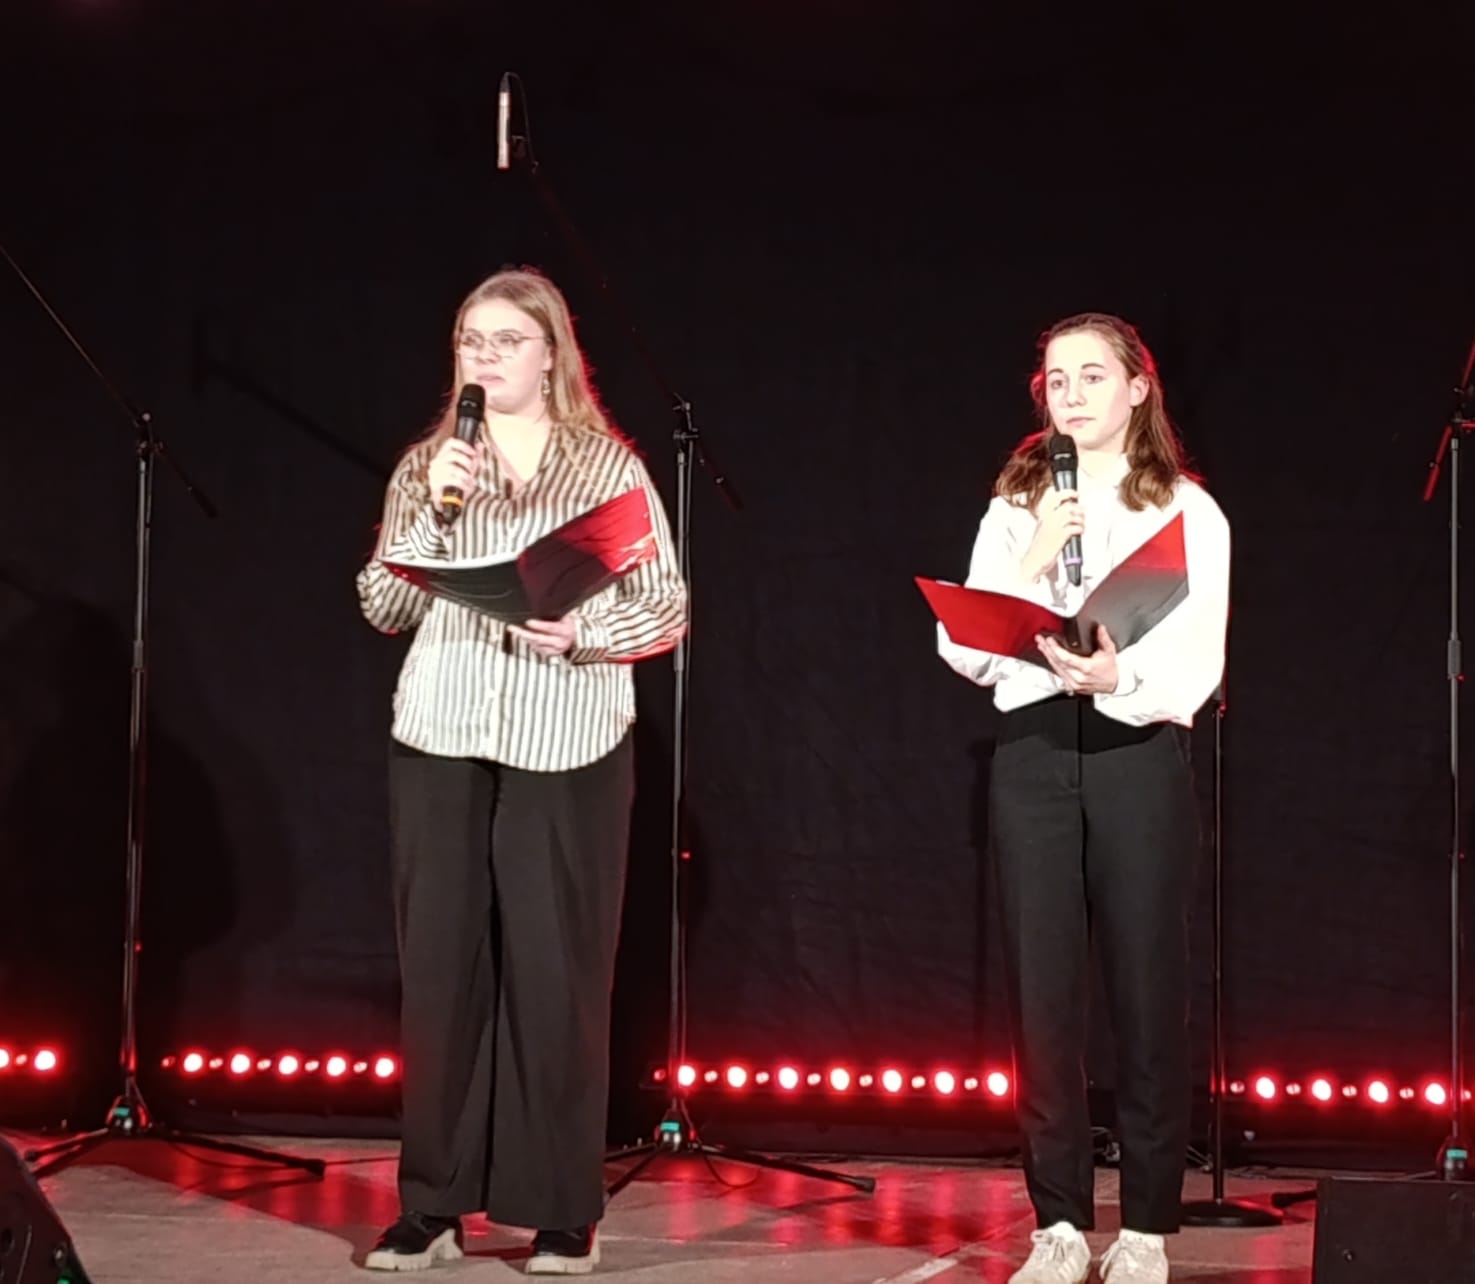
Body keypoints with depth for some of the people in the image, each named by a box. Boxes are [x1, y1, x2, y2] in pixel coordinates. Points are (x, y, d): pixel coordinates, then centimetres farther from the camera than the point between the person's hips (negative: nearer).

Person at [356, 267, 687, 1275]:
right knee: (440, 966, 2)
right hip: (441, 741, 2)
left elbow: (669, 608, 2)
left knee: (557, 974, -2)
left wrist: (580, 632, -15)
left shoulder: (609, 465, 5)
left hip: (567, 748, -2)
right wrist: (433, 509, -7)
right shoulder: (427, 465, 11)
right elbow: (381, 607, 5)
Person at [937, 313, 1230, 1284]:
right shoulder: (1014, 510, 13)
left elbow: (1196, 667, -4)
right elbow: (963, 648, 5)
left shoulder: (1187, 512, 5)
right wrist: (1033, 563, -8)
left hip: (1140, 753, -2)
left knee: (1147, 988, -2)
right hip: (1033, 754, 2)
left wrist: (1118, 678, -24)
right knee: (1044, 991, 1)